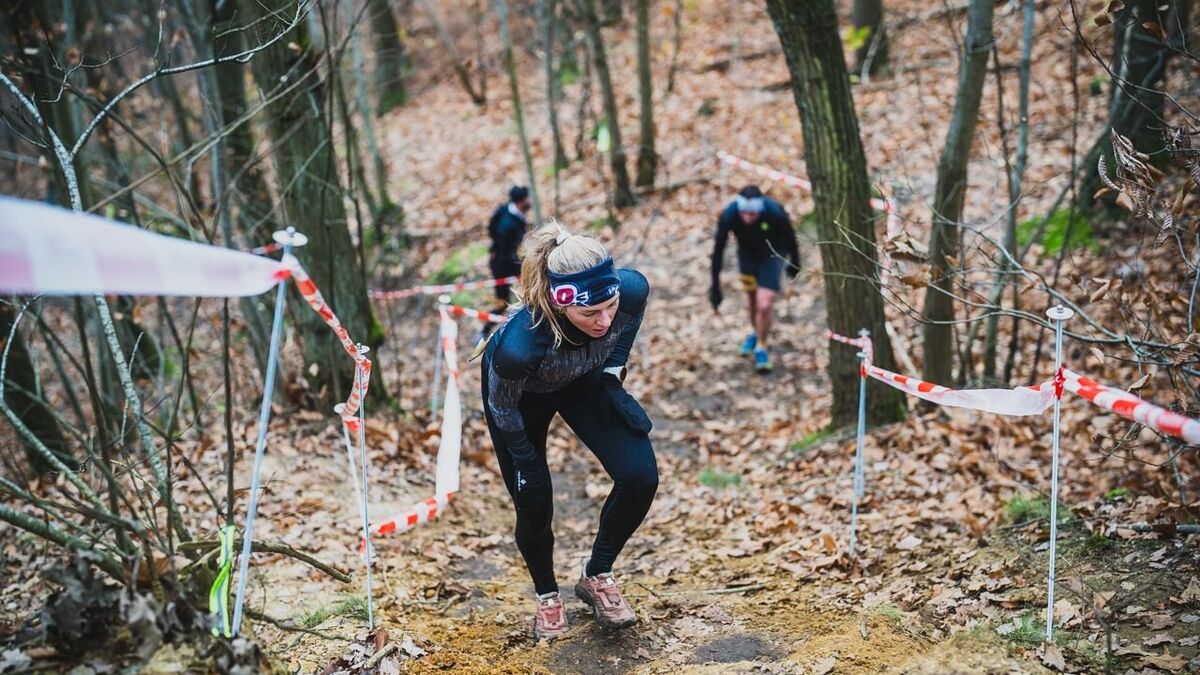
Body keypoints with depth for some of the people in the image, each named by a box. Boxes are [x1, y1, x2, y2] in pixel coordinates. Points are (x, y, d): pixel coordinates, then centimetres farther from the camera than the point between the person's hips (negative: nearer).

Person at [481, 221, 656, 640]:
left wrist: (613, 370, -9)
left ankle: (597, 576, 15)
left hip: (584, 380, 3)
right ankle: (546, 596, 35)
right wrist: (527, 467, -10)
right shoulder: (520, 344, -44)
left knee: (640, 477, -11)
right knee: (534, 505, 3)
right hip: (521, 392, -3)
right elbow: (502, 407, -22)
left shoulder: (631, 289, -36)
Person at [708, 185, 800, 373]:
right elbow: (718, 249, -20)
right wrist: (715, 286, -19)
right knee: (753, 299, 17)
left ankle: (761, 347, 11)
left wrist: (794, 264, 2)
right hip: (747, 254, 2)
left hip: (772, 255, -2)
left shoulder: (775, 213, -35)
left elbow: (790, 236, -14)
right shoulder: (728, 215, -31)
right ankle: (756, 333, 46)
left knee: (764, 305, -12)